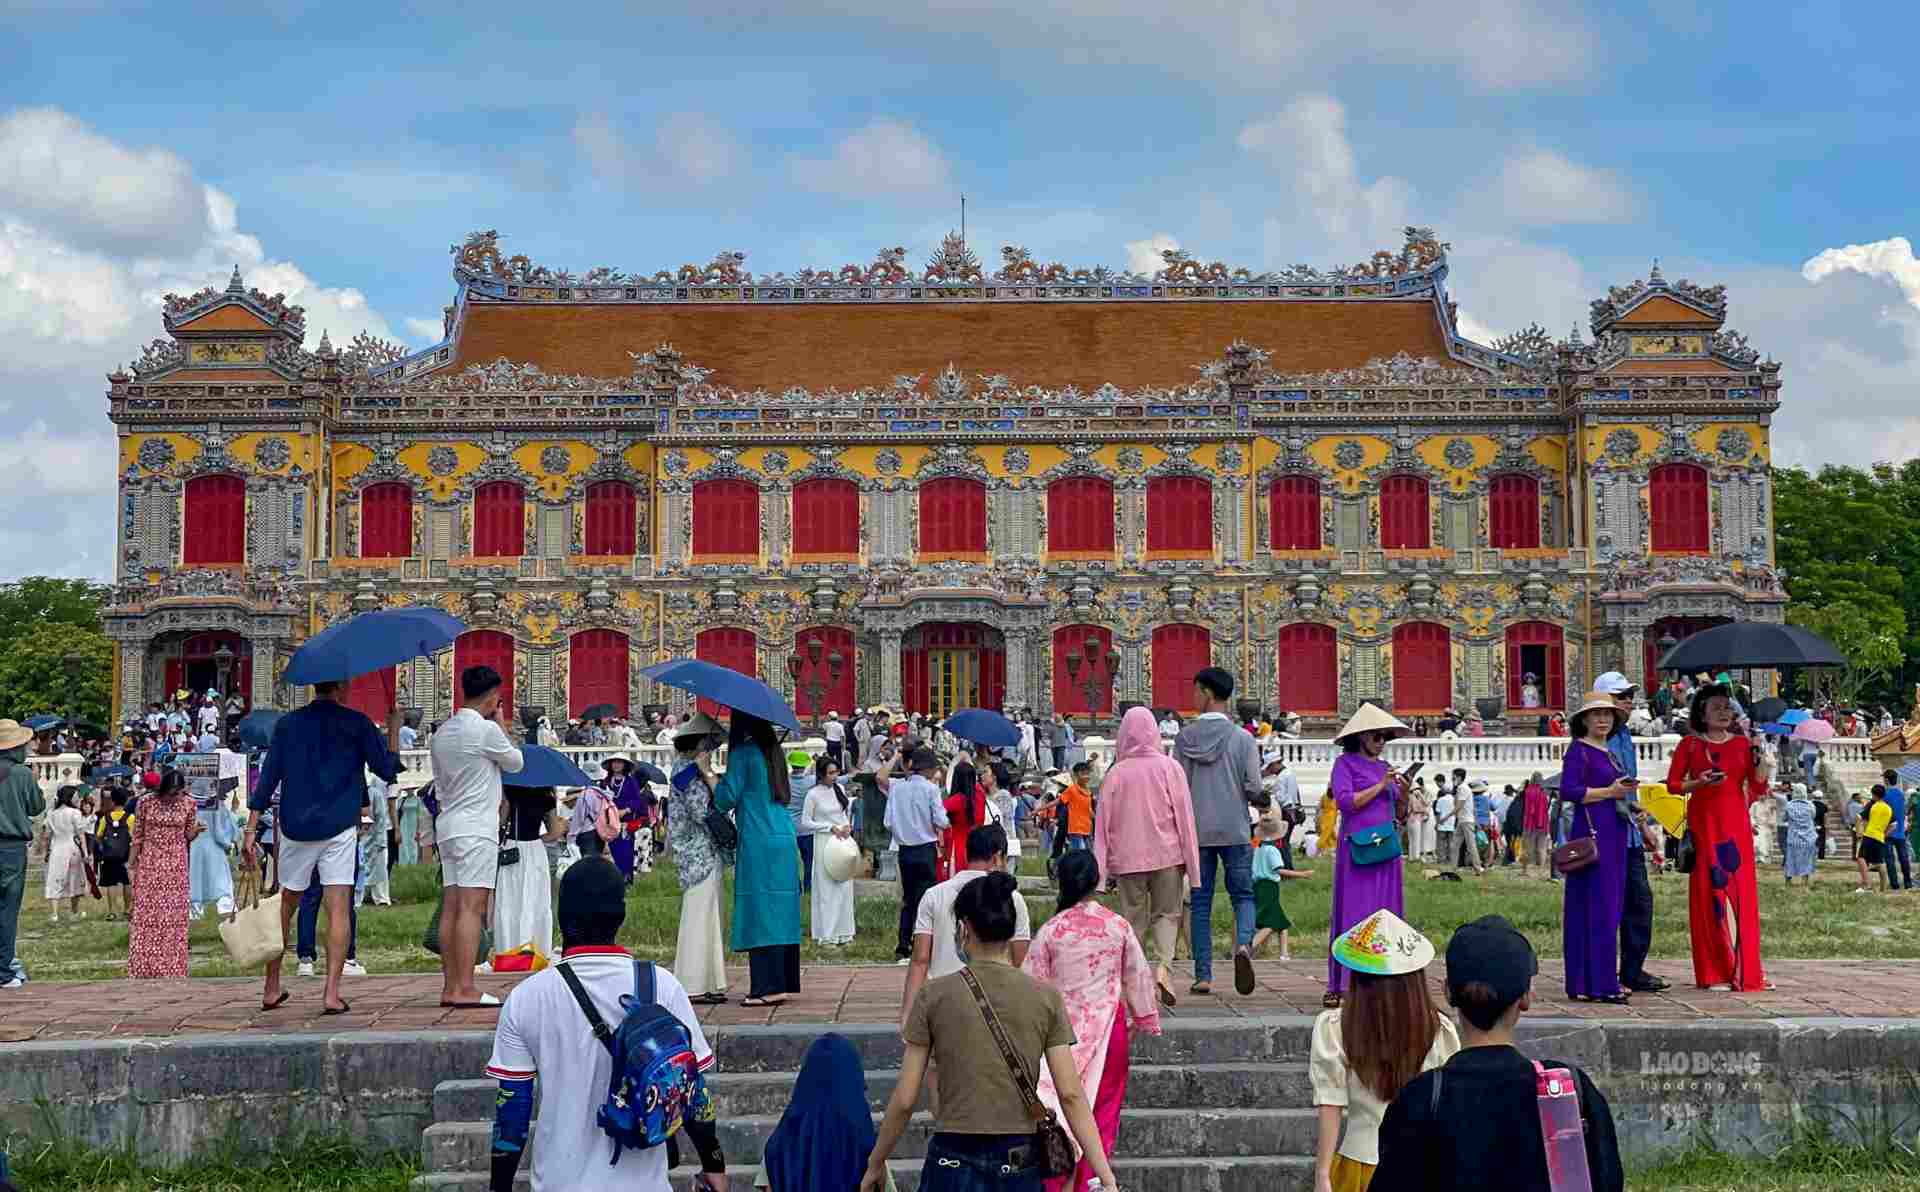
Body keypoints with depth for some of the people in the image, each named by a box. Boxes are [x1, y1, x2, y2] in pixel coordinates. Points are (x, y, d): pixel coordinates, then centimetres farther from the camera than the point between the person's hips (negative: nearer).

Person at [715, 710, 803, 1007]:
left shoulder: (743, 753, -7)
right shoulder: (773, 750, 15)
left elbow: (727, 798, -9)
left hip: (758, 843, -8)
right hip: (785, 840, 8)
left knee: (761, 913, -6)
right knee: (781, 911, 10)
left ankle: (768, 986, -8)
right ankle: (785, 982, 14)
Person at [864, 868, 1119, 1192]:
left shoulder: (935, 996, -4)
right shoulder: (1046, 998, 0)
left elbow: (904, 1100, -3)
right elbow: (1071, 1095, -5)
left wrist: (875, 1164, 10)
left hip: (954, 1162, -2)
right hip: (1020, 1166, 2)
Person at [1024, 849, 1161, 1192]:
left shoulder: (1052, 930, -9)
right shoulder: (1118, 926, -5)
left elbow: (1033, 982, -3)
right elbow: (1138, 976, 4)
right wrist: (1144, 1019, 18)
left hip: (1065, 1025, -1)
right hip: (1109, 1024, 1)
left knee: (1062, 1103, 9)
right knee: (1104, 1104, 12)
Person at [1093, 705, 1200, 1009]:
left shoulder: (1116, 773, -1)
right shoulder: (1169, 768, -3)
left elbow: (1104, 823, 1)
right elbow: (1184, 817, -3)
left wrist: (1100, 869, 5)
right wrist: (1191, 863, 2)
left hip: (1128, 858, 1)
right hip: (1167, 854, -1)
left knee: (1133, 918, 10)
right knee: (1167, 914, 10)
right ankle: (1163, 966, -13)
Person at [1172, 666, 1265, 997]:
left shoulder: (1184, 738, -2)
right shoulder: (1242, 738, -4)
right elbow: (1255, 789, -6)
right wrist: (1259, 799, 17)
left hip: (1196, 831, 1)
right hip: (1235, 830, -1)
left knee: (1201, 902, 8)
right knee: (1242, 894, 11)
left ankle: (1203, 976, 7)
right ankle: (1243, 943, -18)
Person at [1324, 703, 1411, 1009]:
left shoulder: (1385, 767, 18)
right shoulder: (1345, 763, 0)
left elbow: (1399, 810, 20)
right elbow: (1346, 802, -12)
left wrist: (1404, 792, 1)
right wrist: (1380, 786, -11)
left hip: (1385, 848, 6)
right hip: (1357, 846, -6)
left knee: (1386, 913, 4)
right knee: (1355, 914, -7)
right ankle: (1343, 985, -6)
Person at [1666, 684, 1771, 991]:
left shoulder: (1742, 743, 10)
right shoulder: (1690, 745, 4)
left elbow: (1758, 788, 7)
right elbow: (1672, 784, 4)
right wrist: (1698, 783, -13)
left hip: (1736, 825, 2)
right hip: (1703, 824, -2)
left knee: (1741, 893, 0)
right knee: (1708, 892, -4)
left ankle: (1745, 970, 7)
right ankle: (1714, 973, 0)